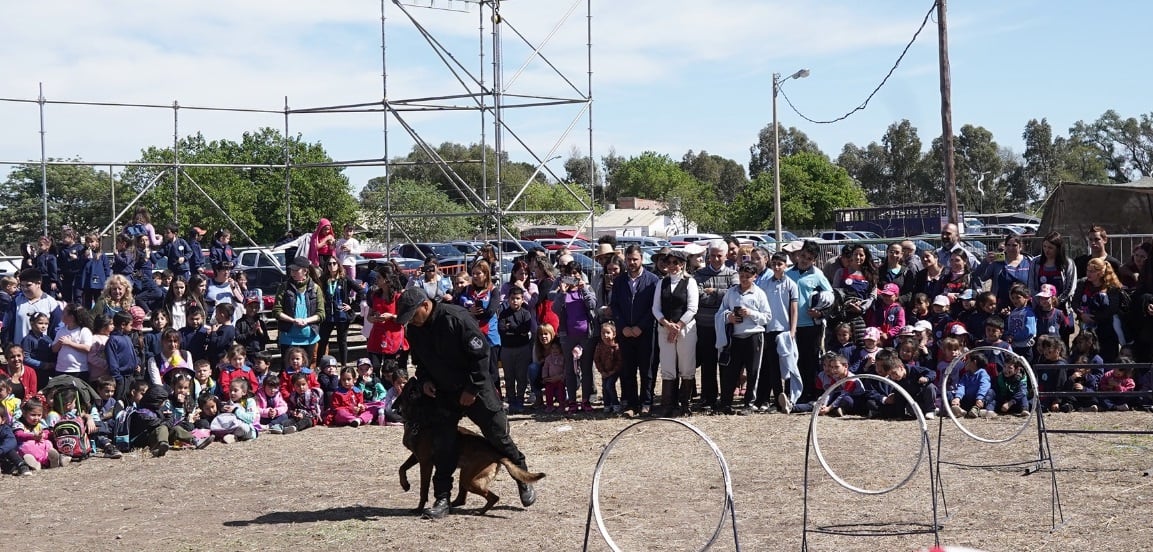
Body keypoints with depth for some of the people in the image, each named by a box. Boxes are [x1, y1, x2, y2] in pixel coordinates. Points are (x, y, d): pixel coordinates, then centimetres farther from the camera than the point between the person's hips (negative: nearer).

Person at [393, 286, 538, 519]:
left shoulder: (457, 318, -23)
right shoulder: (414, 330, -2)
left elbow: (481, 354, -19)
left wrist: (472, 389, -18)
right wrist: (424, 380, -5)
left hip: (475, 389, -5)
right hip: (443, 393, 5)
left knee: (499, 435, 2)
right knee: (442, 447, 0)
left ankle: (523, 480, 22)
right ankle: (442, 499, 6)